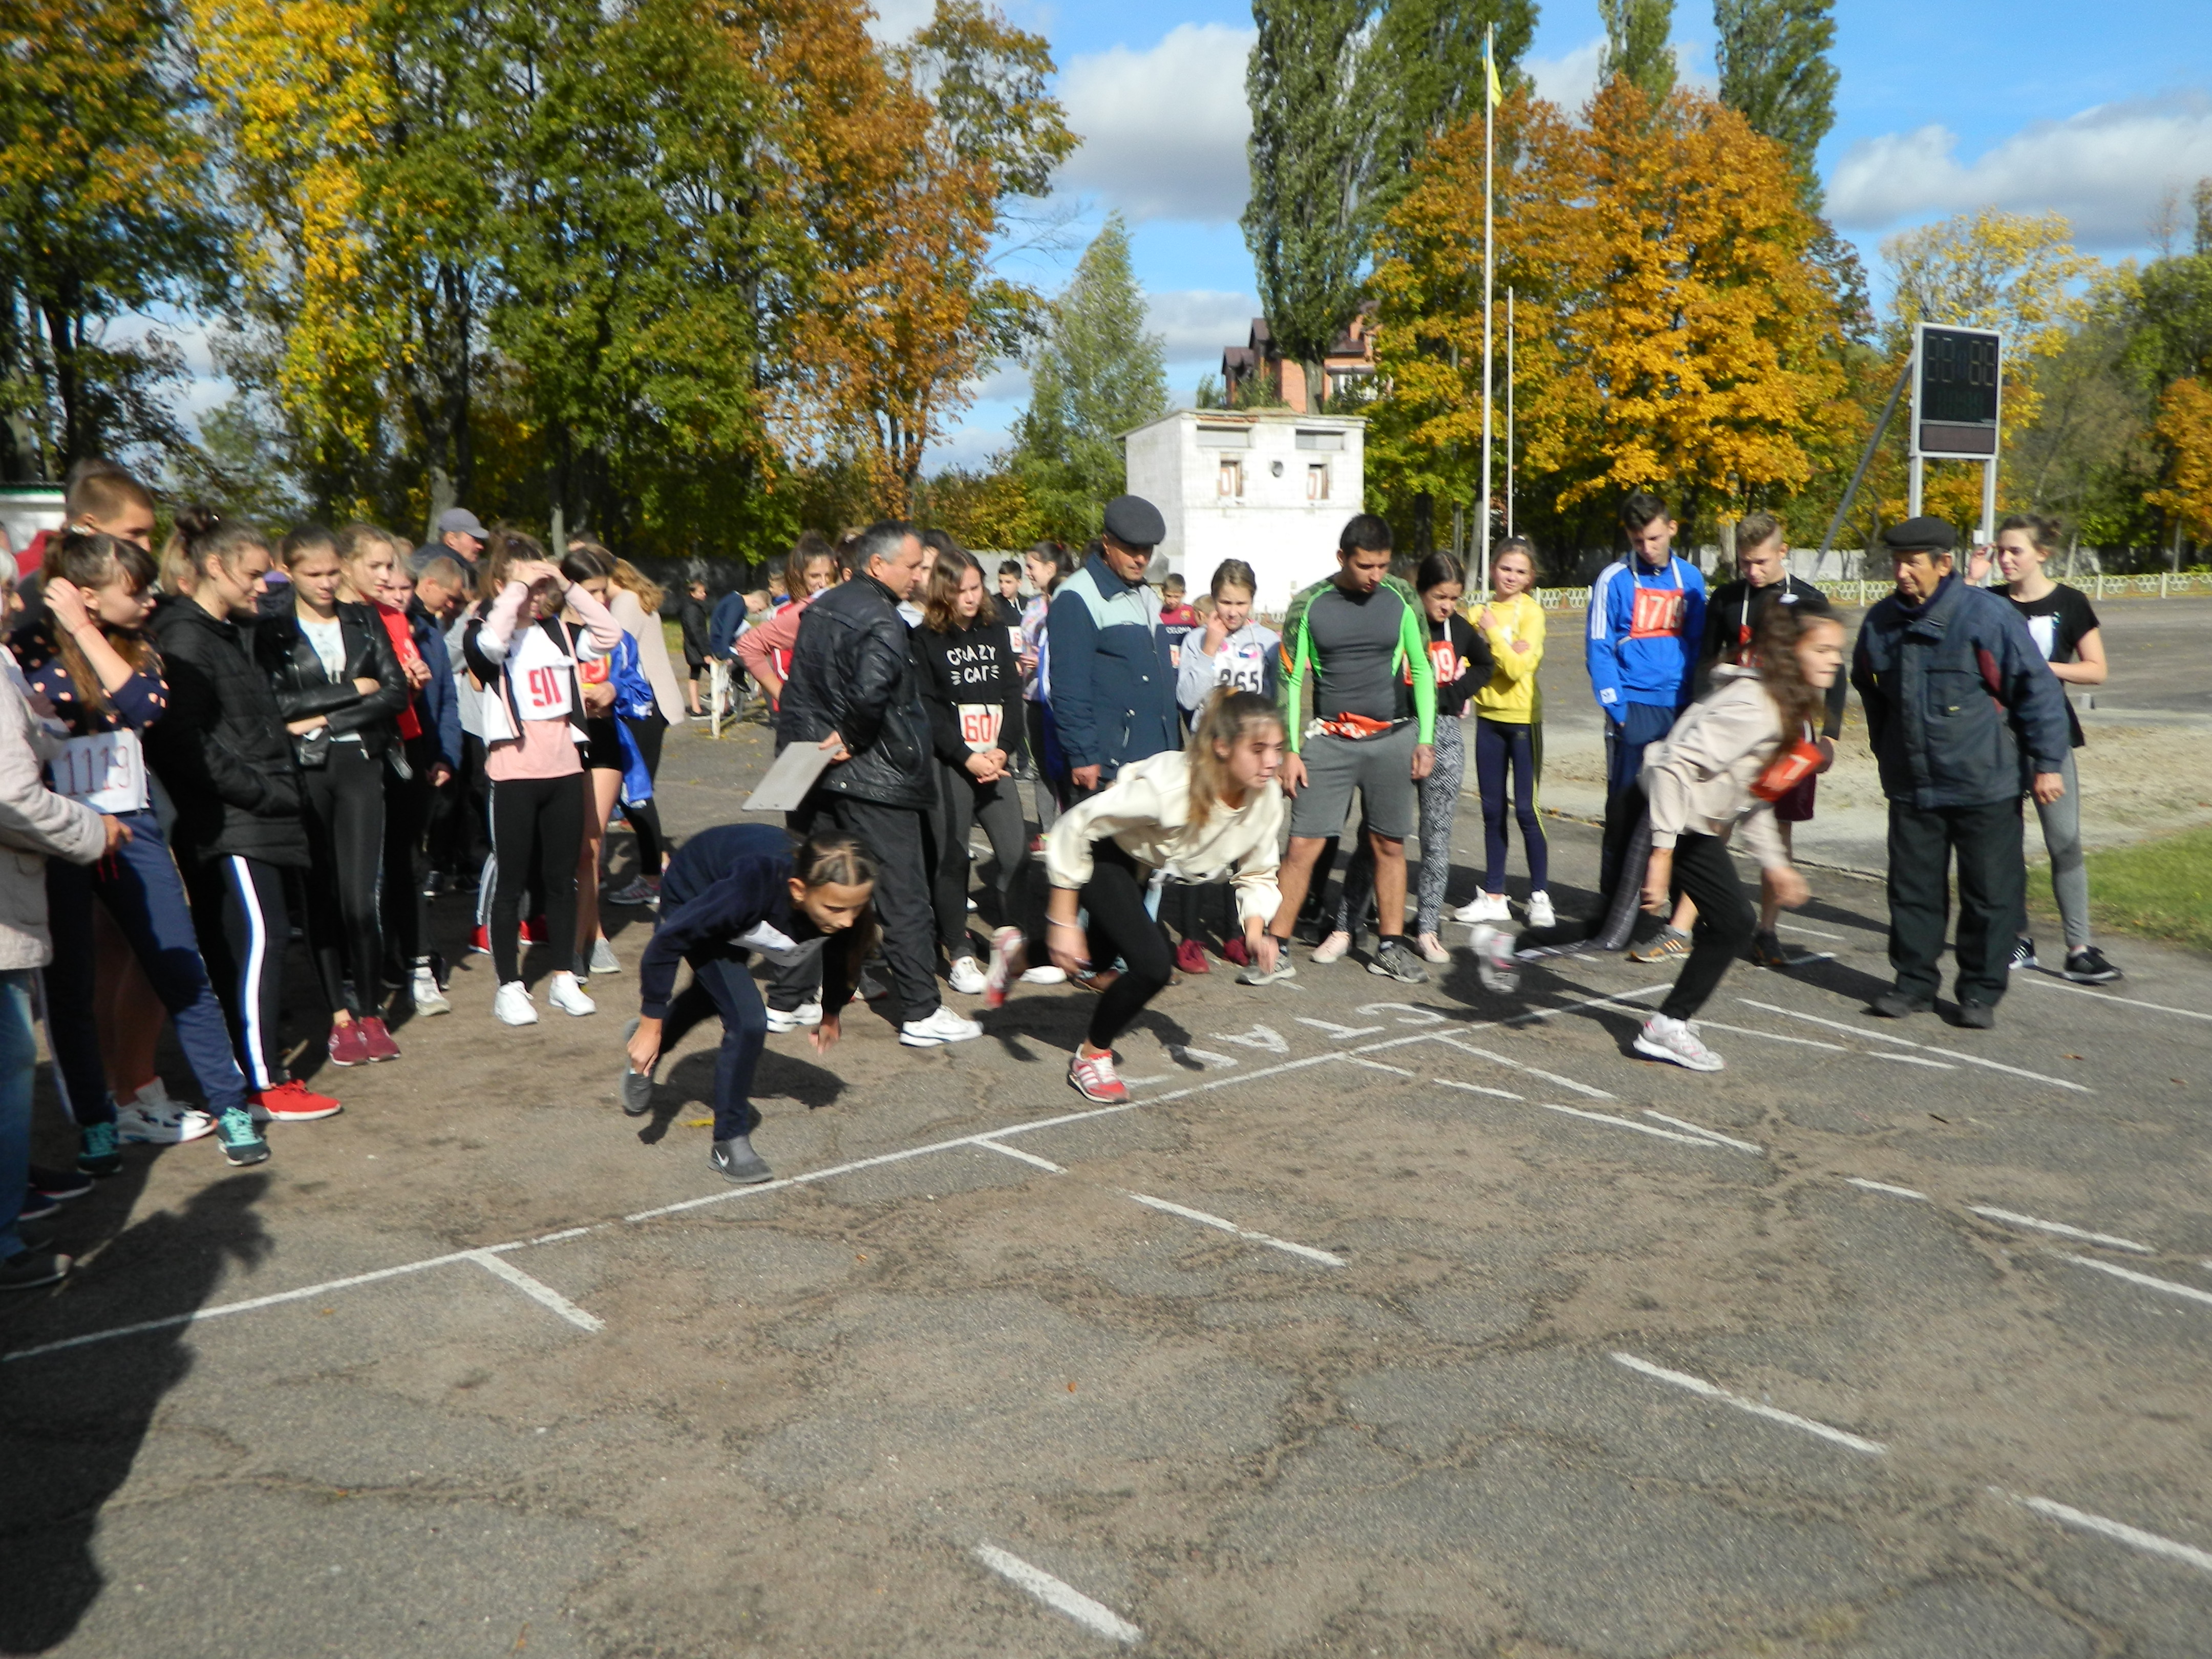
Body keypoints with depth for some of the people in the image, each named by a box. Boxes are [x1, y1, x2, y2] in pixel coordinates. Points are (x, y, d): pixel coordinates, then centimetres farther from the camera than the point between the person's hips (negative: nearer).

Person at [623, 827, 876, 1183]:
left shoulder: (844, 897, -33)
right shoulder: (751, 888, -47)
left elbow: (842, 950, -7)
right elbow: (668, 941, -34)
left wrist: (831, 1013, 7)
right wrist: (651, 1024, -25)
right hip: (692, 898, -6)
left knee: (714, 992, 32)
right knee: (747, 1020, -20)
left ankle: (646, 1056, 61)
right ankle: (730, 1142, -1)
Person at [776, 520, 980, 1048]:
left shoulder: (820, 609, 11)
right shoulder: (881, 623, -17)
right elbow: (871, 692, -34)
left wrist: (826, 737, 12)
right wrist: (852, 738, -18)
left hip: (817, 769, 9)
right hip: (873, 777, -9)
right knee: (903, 896, -1)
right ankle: (920, 1014, 3)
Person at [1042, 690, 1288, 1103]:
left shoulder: (1266, 797, -22)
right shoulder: (1168, 783, -40)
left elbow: (1257, 875, -5)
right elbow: (1074, 828, -31)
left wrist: (1256, 932, -24)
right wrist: (1063, 923, -28)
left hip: (1145, 865, 7)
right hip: (1099, 851, -7)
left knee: (1097, 961, 23)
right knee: (1153, 964, -21)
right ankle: (1091, 1057, 5)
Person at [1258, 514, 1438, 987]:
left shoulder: (1402, 599, 3)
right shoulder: (1308, 606, -2)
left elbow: (1422, 670, 9)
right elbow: (1291, 681, 2)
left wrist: (1425, 740, 4)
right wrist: (1290, 750, -3)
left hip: (1393, 739, 2)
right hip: (1329, 740, -1)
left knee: (1389, 845, 7)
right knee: (1303, 845, -5)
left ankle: (1390, 947, 19)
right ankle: (1275, 950, 2)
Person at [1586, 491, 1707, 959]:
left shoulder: (1690, 579, 9)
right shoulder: (1614, 580, -3)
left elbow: (1697, 644, 14)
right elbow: (1599, 650, -4)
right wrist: (1617, 707, -11)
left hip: (1679, 709, 4)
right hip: (1635, 707, -4)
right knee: (1627, 809, -4)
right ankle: (1613, 908, 5)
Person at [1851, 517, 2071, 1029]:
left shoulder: (1987, 615, -12)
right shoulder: (1882, 622, 4)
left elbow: (2037, 689, -9)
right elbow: (1870, 691, 21)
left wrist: (2047, 763, -10)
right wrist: (1887, 752, 24)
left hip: (1985, 786, -4)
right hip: (1912, 787, 4)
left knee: (1991, 892, 4)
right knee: (1913, 889, 9)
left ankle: (1981, 991, 17)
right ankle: (1915, 982, 21)